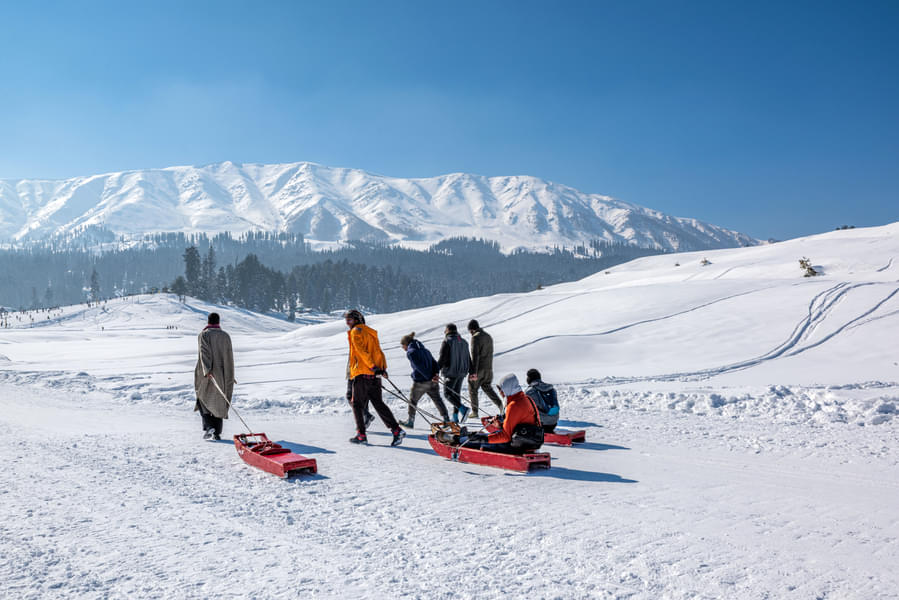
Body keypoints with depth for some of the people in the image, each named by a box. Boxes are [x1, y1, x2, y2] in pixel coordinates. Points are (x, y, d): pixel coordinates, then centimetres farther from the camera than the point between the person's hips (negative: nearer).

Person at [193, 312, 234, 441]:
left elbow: (204, 352, -20)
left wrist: (207, 370, -31)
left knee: (203, 399, 11)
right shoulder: (226, 336, 6)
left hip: (207, 374, -3)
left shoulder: (203, 335, -4)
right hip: (221, 376, 3)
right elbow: (229, 357, 10)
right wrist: (229, 375, 22)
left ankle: (209, 427, -7)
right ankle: (217, 433, 9)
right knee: (219, 402, 11)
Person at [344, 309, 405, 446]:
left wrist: (373, 367, -21)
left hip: (362, 373, -7)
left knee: (358, 404, 4)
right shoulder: (371, 332, 22)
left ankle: (361, 435, 4)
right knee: (378, 403, 7)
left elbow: (362, 351, -16)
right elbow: (378, 352, 17)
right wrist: (383, 368, 9)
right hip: (375, 376, 7)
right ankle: (396, 430, -3)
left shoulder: (356, 331, -3)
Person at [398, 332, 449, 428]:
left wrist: (429, 377, -16)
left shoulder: (410, 352, -7)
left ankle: (410, 422, 21)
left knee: (412, 400, 12)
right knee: (437, 399, 9)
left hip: (420, 381, -6)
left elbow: (419, 366, -17)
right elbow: (434, 362, 7)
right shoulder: (424, 349, 16)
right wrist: (435, 373, -5)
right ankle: (446, 419, 6)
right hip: (432, 381, 6)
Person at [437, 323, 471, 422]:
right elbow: (468, 359, 13)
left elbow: (442, 359, -17)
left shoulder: (447, 342, -10)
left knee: (447, 393, 1)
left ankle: (463, 408, -19)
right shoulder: (464, 342, 10)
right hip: (462, 372, 7)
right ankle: (455, 417, 13)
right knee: (456, 393, 14)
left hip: (451, 372, -7)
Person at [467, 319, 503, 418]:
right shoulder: (488, 336, 12)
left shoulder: (475, 337, -14)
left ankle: (474, 412, 10)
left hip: (478, 369, -7)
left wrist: (473, 372, -22)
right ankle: (500, 404, -2)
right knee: (487, 387, 16)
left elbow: (475, 355, -21)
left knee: (472, 389, 6)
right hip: (488, 369, 7)